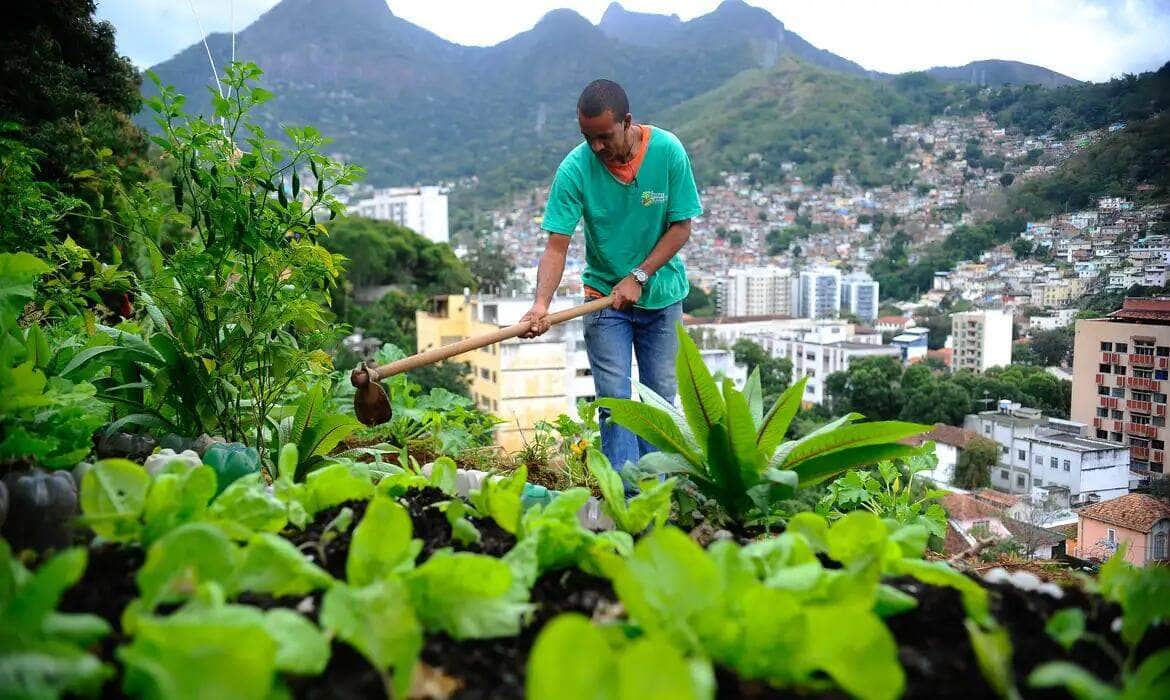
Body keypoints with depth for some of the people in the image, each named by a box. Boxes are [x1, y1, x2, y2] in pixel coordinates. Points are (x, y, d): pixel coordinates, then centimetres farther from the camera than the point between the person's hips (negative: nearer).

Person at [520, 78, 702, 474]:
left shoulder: (668, 151, -15)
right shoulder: (575, 168, -17)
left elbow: (681, 227, -9)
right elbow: (557, 245, -19)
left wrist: (639, 276, -18)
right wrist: (542, 303, -34)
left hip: (662, 294, 2)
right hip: (604, 294, -1)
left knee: (660, 396, 8)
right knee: (614, 399, -7)